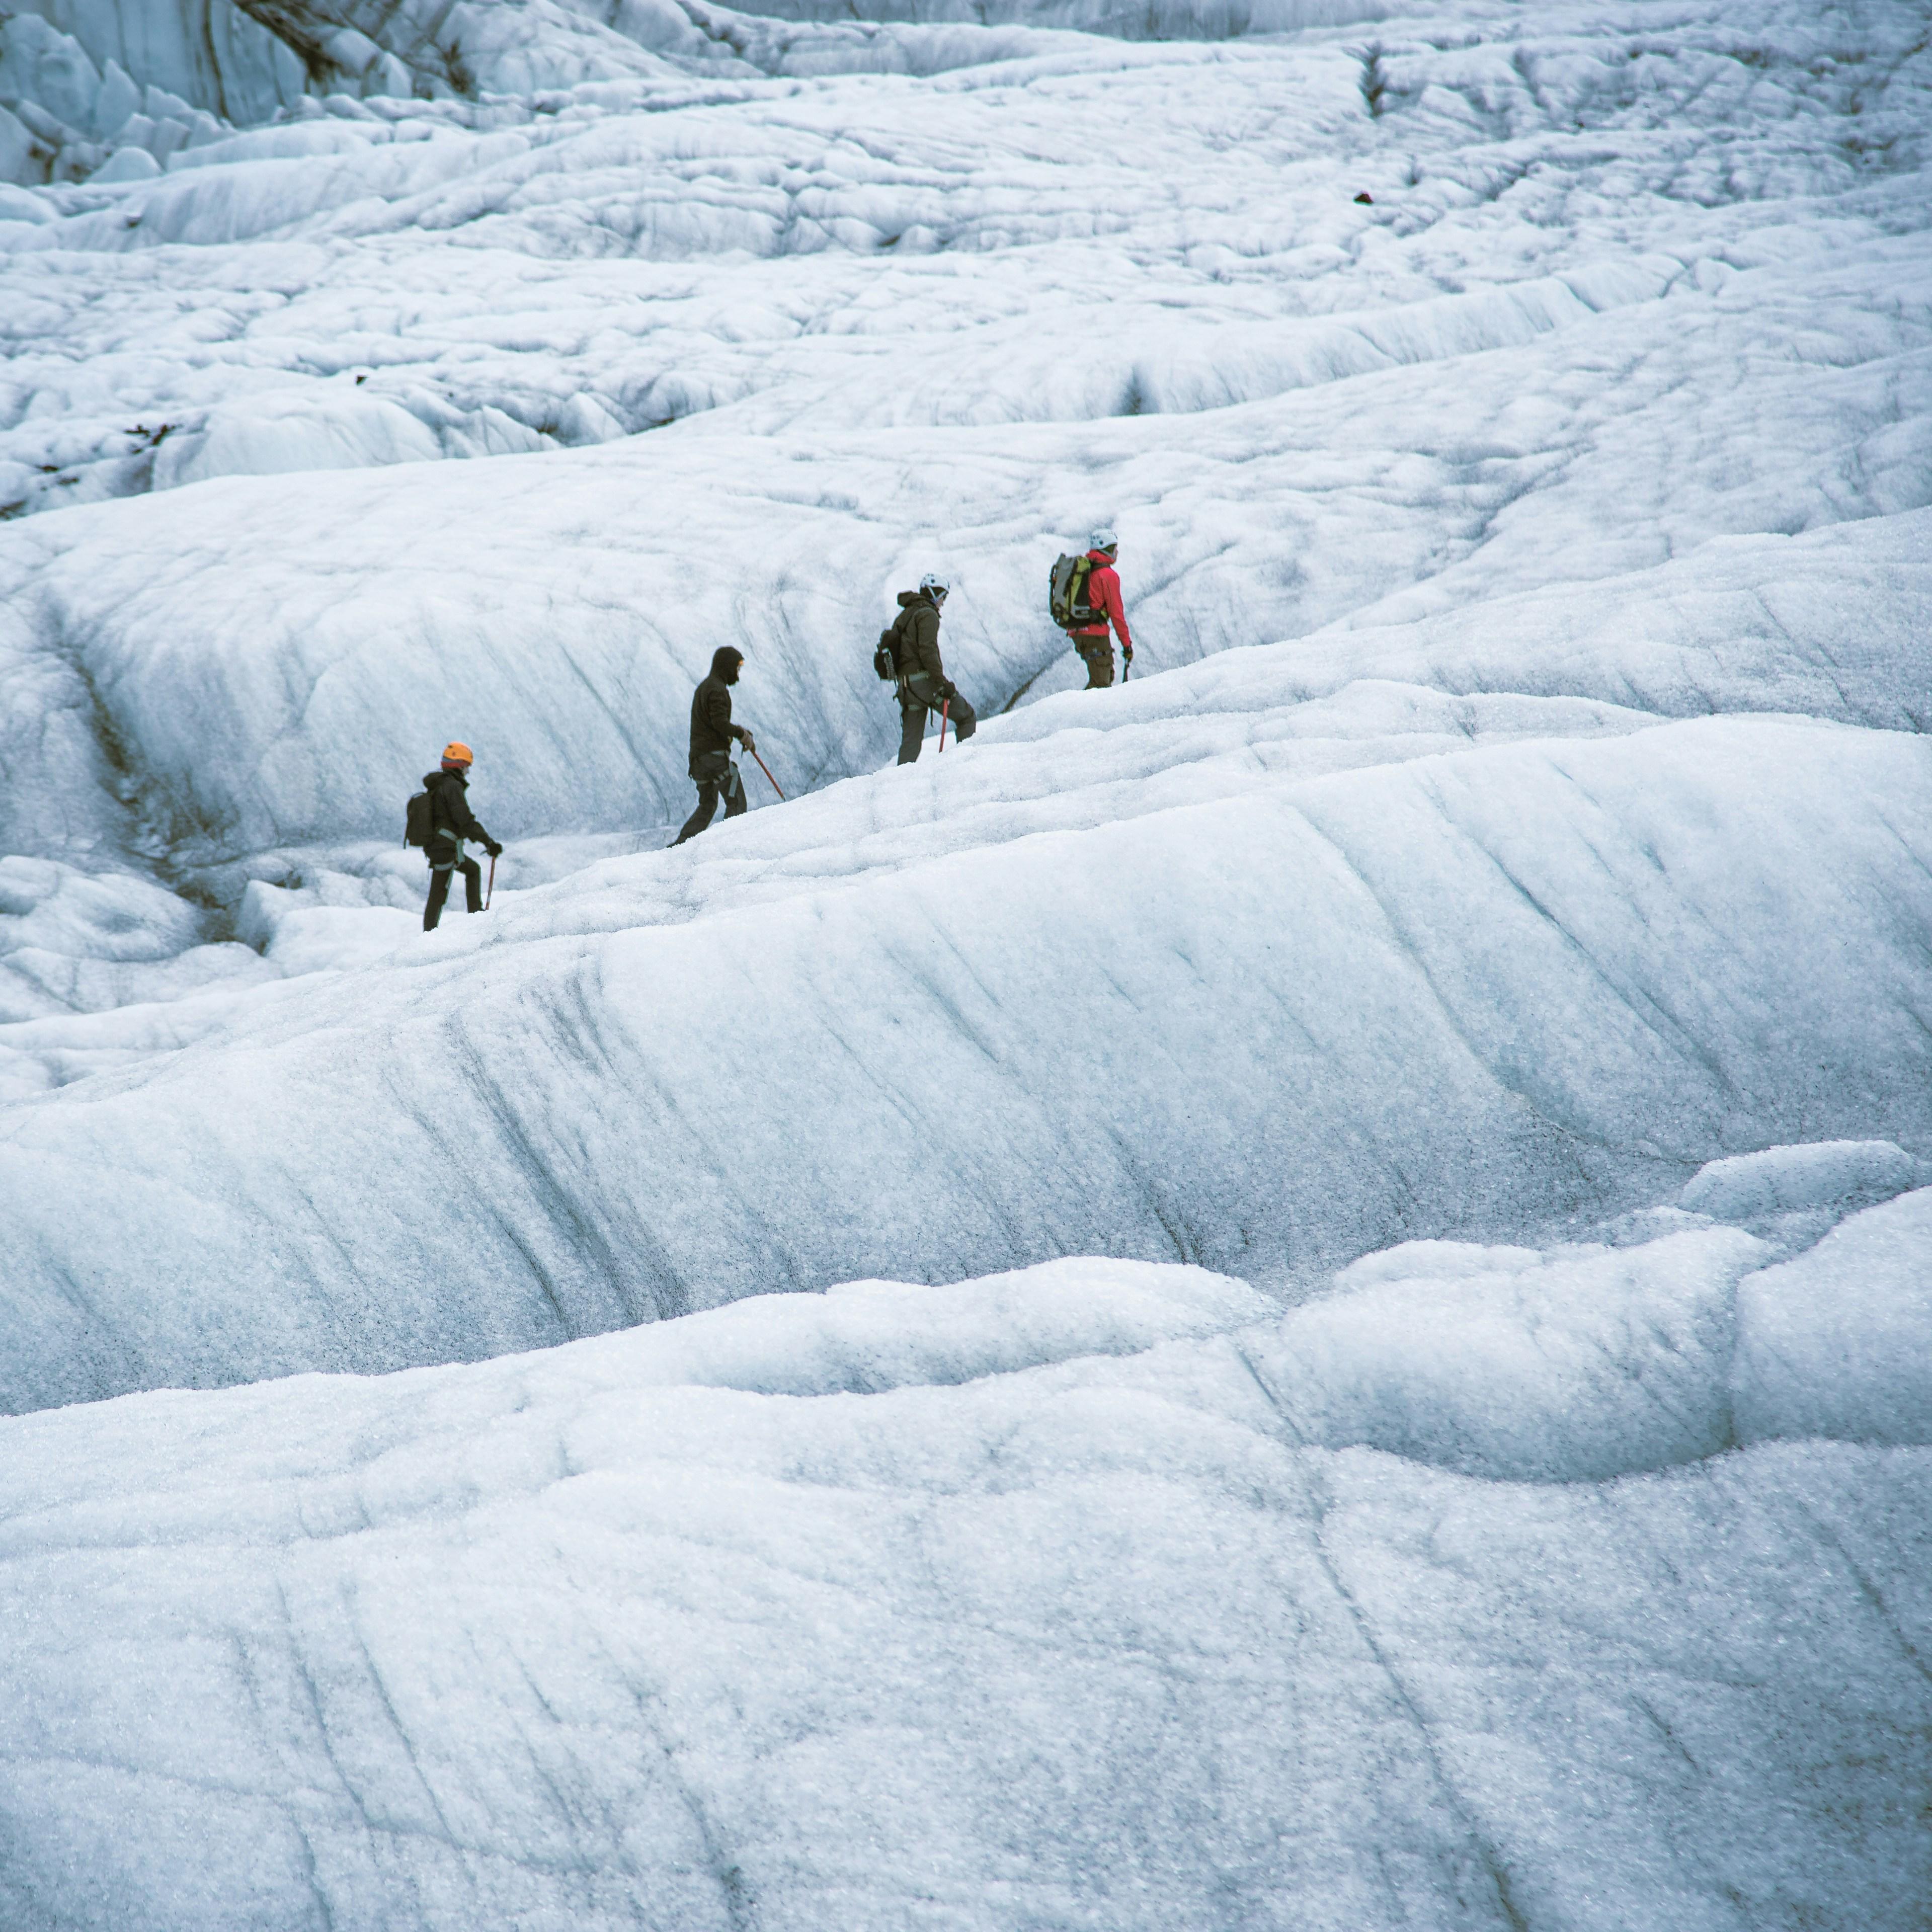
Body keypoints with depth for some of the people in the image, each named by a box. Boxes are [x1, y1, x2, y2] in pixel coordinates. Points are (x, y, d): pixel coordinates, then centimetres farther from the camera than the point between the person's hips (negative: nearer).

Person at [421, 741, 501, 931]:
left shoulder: (436, 786, 15)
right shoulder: (453, 786, -14)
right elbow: (465, 821, -21)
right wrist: (489, 843, -17)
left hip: (432, 846, 9)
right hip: (446, 850, -9)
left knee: (473, 870, 20)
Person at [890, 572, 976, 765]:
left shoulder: (904, 616, 22)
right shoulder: (928, 614, -6)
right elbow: (928, 650, -18)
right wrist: (942, 682, -20)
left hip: (906, 684, 8)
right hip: (926, 680, -8)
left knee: (911, 741, 8)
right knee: (967, 717, 5)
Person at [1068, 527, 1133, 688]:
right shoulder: (1109, 575, -8)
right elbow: (1116, 613, -10)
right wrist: (1126, 643, -5)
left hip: (1075, 632, 8)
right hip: (1095, 634, -8)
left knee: (1107, 675, 19)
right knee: (1100, 683, -4)